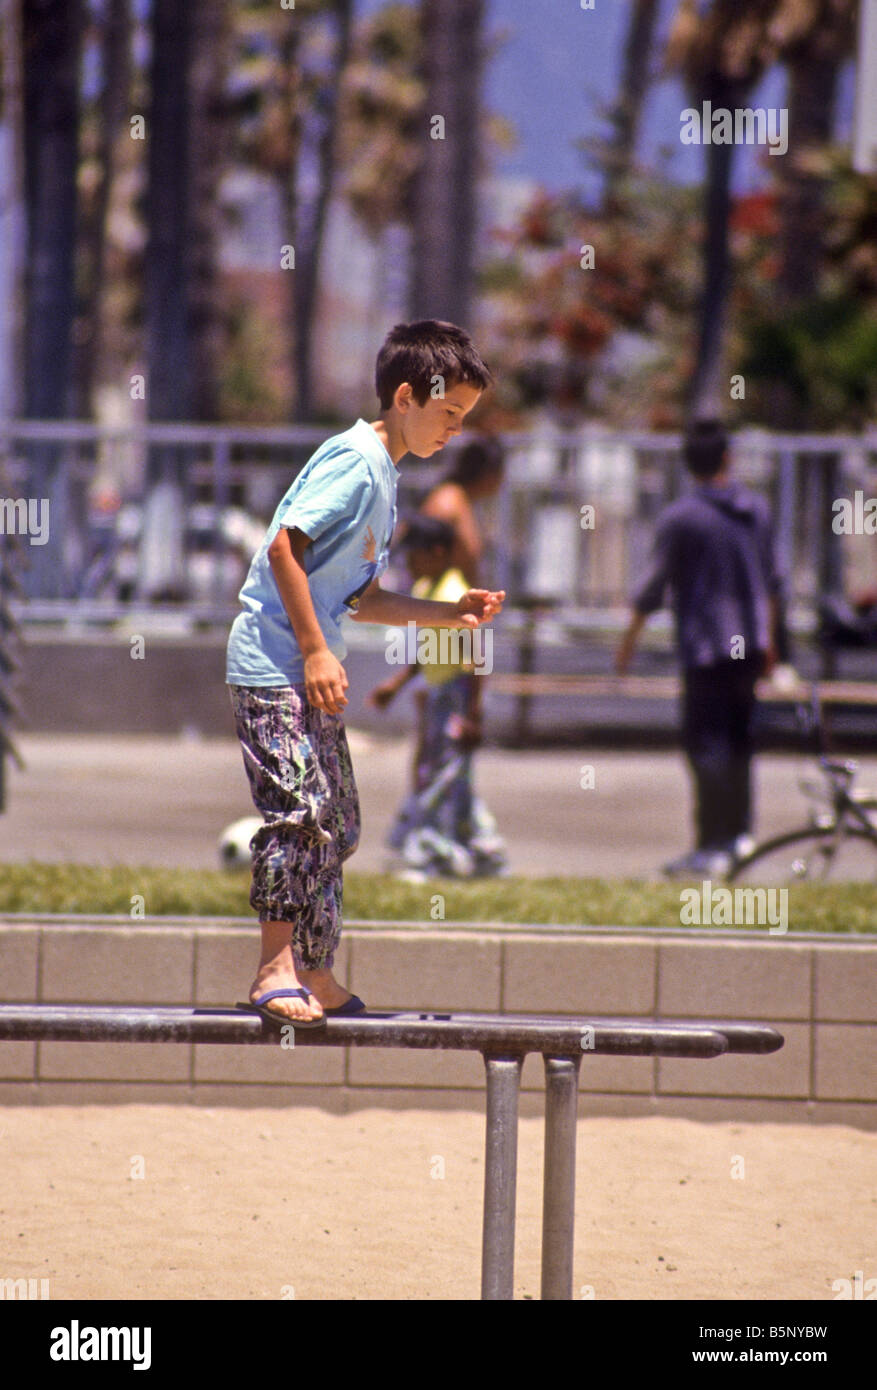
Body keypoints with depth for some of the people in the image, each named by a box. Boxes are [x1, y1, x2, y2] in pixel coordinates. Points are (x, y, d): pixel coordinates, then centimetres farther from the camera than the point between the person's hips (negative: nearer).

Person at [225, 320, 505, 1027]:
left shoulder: (385, 479, 18)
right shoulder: (354, 460, -12)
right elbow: (284, 548, -20)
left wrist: (450, 614, 11)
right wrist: (315, 651, -21)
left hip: (313, 670, 10)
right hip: (274, 662, -10)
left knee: (338, 823, 11)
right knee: (302, 809, -17)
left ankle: (316, 975, 16)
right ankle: (277, 968, -15)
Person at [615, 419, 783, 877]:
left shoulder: (679, 517, -11)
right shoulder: (757, 510, 7)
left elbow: (654, 585, -7)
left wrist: (628, 642, 4)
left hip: (706, 650, -6)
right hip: (750, 647, 6)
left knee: (707, 744, -6)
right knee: (738, 740, 17)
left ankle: (712, 845, -10)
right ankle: (739, 831, 23)